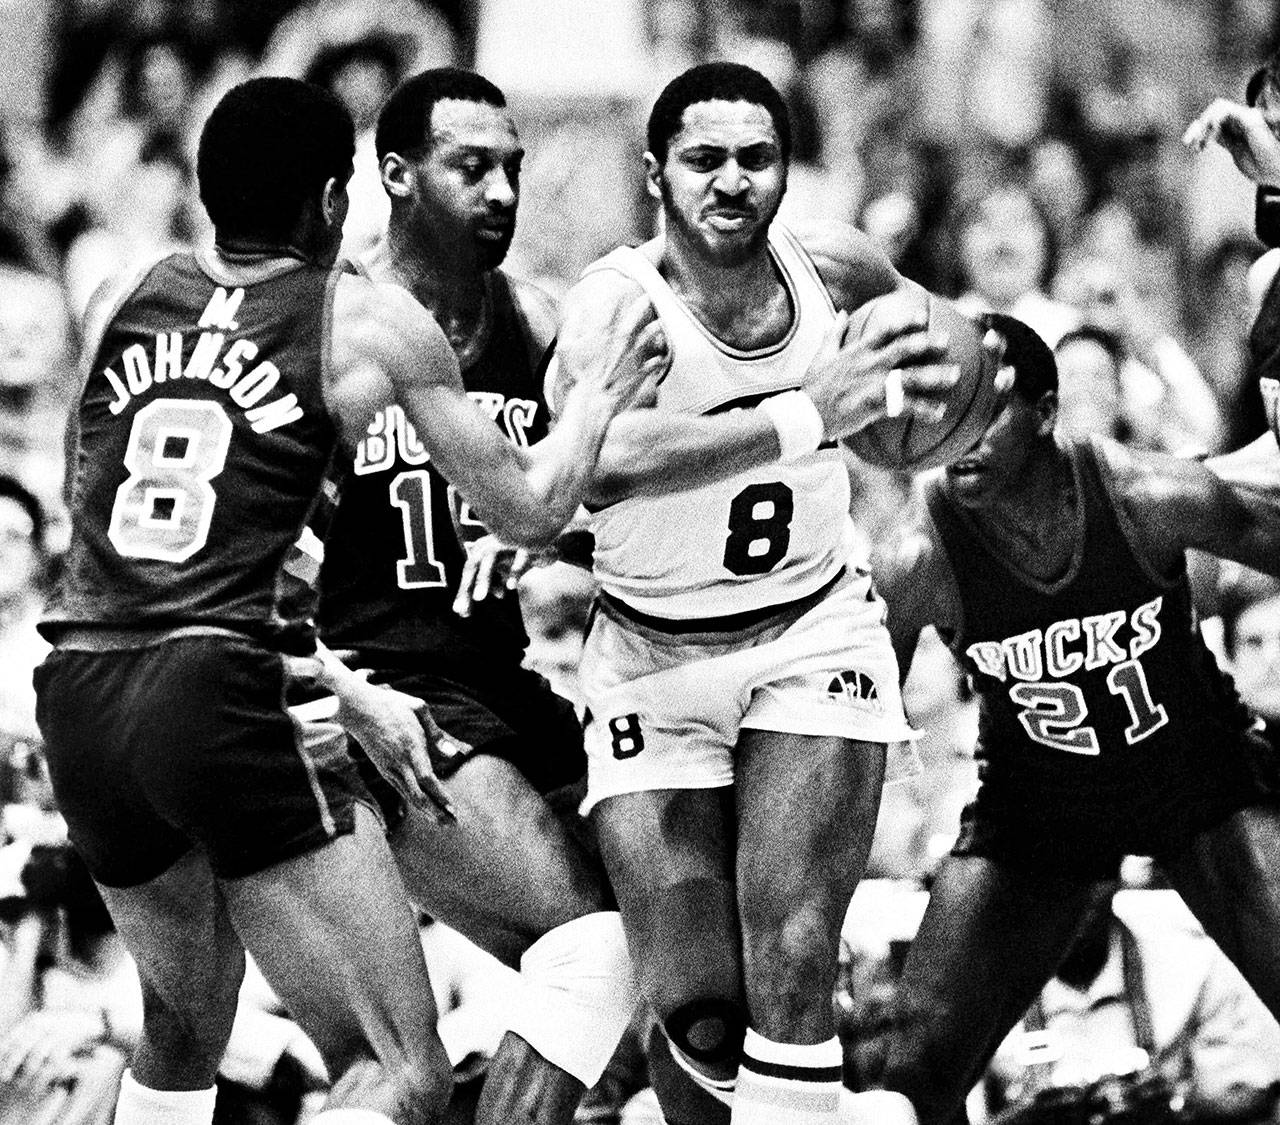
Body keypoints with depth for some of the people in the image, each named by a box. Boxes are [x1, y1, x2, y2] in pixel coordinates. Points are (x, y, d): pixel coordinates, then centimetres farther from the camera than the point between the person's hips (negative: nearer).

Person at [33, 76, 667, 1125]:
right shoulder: (368, 321, 4)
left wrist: (341, 687, 26)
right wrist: (598, 398, 32)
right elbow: (529, 510, 13)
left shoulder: (127, 301, 15)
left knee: (186, 1025, 31)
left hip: (78, 695, 6)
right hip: (224, 697, -6)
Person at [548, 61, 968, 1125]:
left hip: (813, 632, 2)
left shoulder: (833, 267, -5)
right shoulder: (616, 299, -19)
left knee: (791, 960, -17)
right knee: (695, 1005, -5)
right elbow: (596, 465, -42)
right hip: (652, 657, -2)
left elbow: (916, 322, 24)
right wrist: (804, 416, -45)